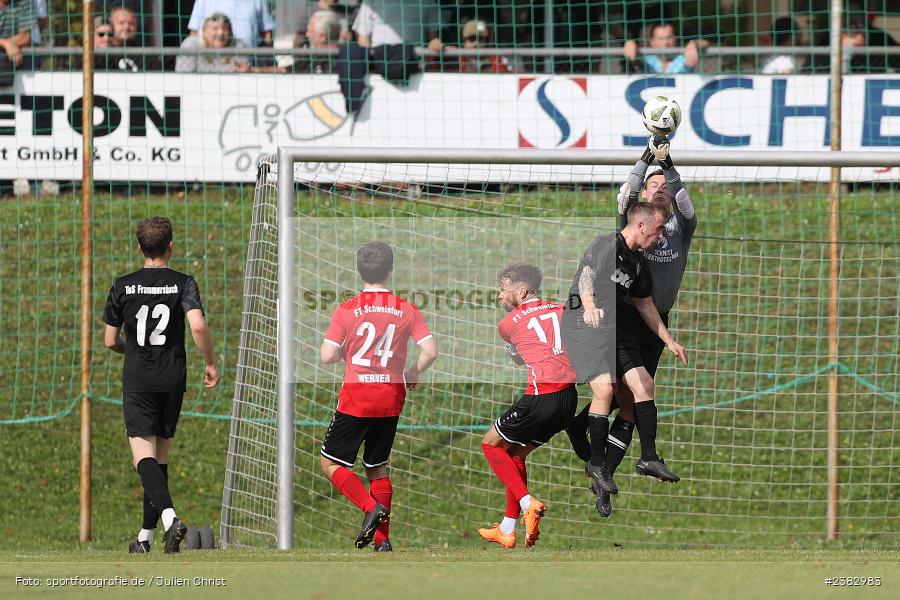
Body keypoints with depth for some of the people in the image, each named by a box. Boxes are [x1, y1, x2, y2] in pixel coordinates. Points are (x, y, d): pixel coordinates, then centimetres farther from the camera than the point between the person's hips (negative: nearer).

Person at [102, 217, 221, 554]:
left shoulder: (123, 286, 0)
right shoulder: (183, 284, -2)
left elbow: (110, 341, 6)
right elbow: (198, 326, -17)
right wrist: (211, 364, -3)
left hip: (138, 380, -2)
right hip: (172, 380, 2)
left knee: (143, 454, -9)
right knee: (160, 456, 13)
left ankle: (169, 516, -34)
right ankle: (146, 535, 16)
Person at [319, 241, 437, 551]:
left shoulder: (347, 310, -9)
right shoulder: (406, 310, -2)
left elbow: (327, 356, -12)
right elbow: (430, 351, -7)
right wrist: (412, 373, 13)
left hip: (356, 400, -4)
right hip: (391, 401, 4)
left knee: (331, 462, 8)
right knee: (377, 466, 17)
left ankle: (371, 507, -12)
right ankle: (382, 539, 11)